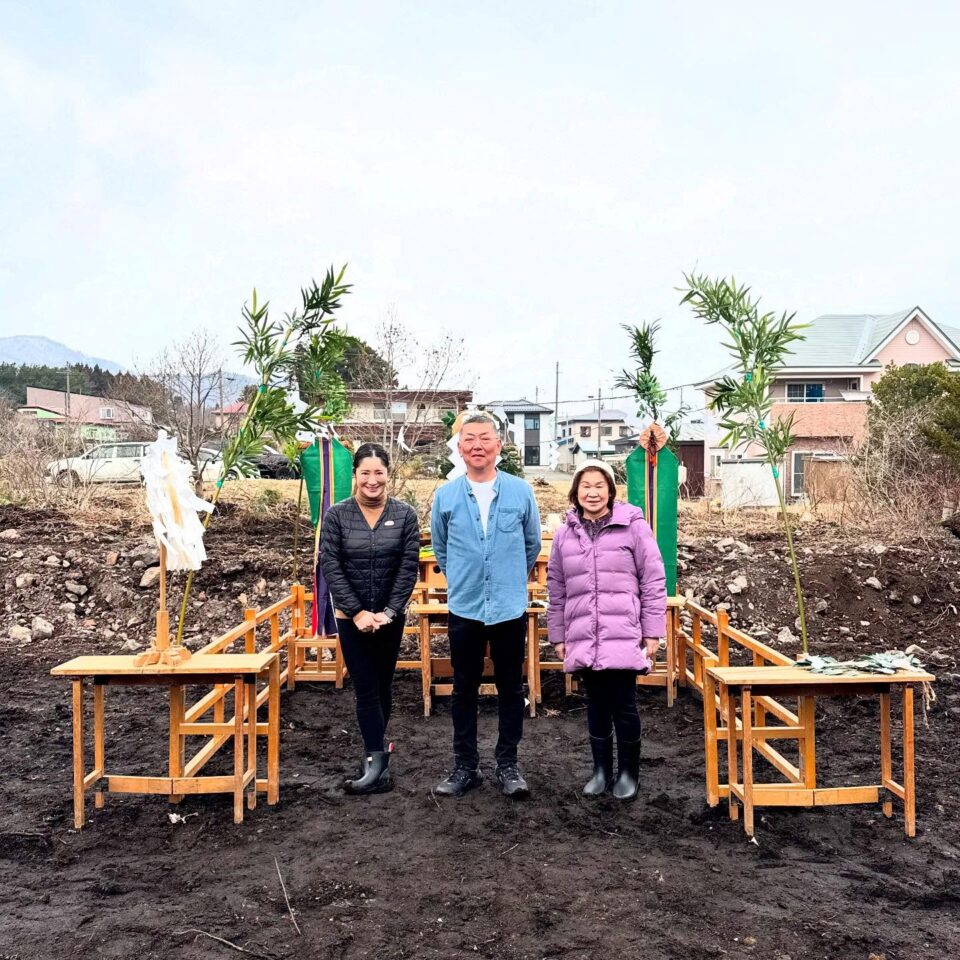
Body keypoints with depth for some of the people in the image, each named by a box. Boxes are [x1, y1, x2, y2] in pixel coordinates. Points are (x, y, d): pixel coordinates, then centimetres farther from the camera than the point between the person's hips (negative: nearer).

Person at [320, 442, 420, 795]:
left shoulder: (405, 514, -3)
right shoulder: (337, 515, -4)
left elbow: (409, 567, -6)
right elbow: (331, 567, -7)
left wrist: (388, 612, -13)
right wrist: (357, 612, -14)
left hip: (390, 617, 1)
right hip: (352, 617, -1)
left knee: (382, 687, 12)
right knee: (366, 690, -3)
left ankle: (373, 755, 26)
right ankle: (378, 762, 1)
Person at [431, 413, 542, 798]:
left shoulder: (521, 491, -3)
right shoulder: (445, 496, -2)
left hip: (510, 608, 0)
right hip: (465, 608, 1)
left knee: (510, 688, 9)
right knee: (464, 690, 9)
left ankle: (507, 764, 23)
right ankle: (465, 766, 22)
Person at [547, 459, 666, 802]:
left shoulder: (633, 526, -3)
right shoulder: (565, 534, 8)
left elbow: (653, 582, -3)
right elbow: (557, 590, 13)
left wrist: (652, 633, -5)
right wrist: (558, 636, 11)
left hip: (623, 637, -3)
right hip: (584, 640, 4)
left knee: (623, 705, 3)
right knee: (596, 705, 13)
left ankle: (628, 771, 21)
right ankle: (601, 770, 27)